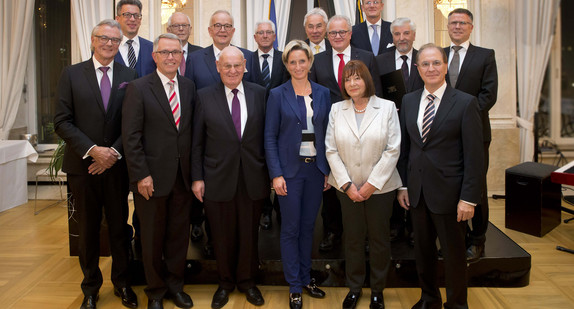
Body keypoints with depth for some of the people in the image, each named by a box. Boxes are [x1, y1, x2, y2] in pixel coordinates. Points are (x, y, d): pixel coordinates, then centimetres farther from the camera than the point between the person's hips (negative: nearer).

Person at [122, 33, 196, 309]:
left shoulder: (189, 87, 8)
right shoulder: (138, 88, -6)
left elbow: (192, 129, 8)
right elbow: (131, 136, -10)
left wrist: (194, 171, 2)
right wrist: (141, 175, -14)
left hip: (183, 176, 4)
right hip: (152, 177, -4)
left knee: (179, 234, 13)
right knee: (152, 237, 10)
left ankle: (175, 285, 31)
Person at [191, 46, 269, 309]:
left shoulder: (259, 94, 1)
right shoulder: (205, 96, -1)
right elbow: (197, 142, 0)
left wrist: (270, 172, 0)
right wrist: (197, 177, -3)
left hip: (253, 179, 1)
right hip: (218, 179, -1)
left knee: (249, 234, 14)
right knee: (222, 236, 12)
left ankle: (247, 280, 35)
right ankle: (225, 282, 34)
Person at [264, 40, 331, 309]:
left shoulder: (322, 93, 6)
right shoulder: (277, 95, -3)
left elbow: (327, 133, 8)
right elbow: (270, 137, -4)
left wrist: (328, 170, 3)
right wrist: (276, 174, -11)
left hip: (316, 168, 3)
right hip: (290, 168, -3)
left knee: (308, 226, 13)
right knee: (291, 228, 3)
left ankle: (306, 278, 27)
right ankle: (294, 287, 15)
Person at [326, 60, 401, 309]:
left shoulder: (387, 107, -2)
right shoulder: (337, 110, 4)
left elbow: (393, 149, -7)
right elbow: (331, 150, 1)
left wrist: (372, 184, -11)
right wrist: (347, 184, -8)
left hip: (380, 186, -1)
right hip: (348, 187, 2)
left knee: (379, 239, 8)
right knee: (352, 238, 9)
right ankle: (354, 288, 27)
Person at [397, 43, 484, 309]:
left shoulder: (466, 103, -8)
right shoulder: (408, 101, 6)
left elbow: (474, 155, -10)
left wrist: (469, 198, -14)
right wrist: (402, 185, 7)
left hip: (448, 192, -4)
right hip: (417, 191, 4)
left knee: (454, 252, 9)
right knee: (423, 249, 16)